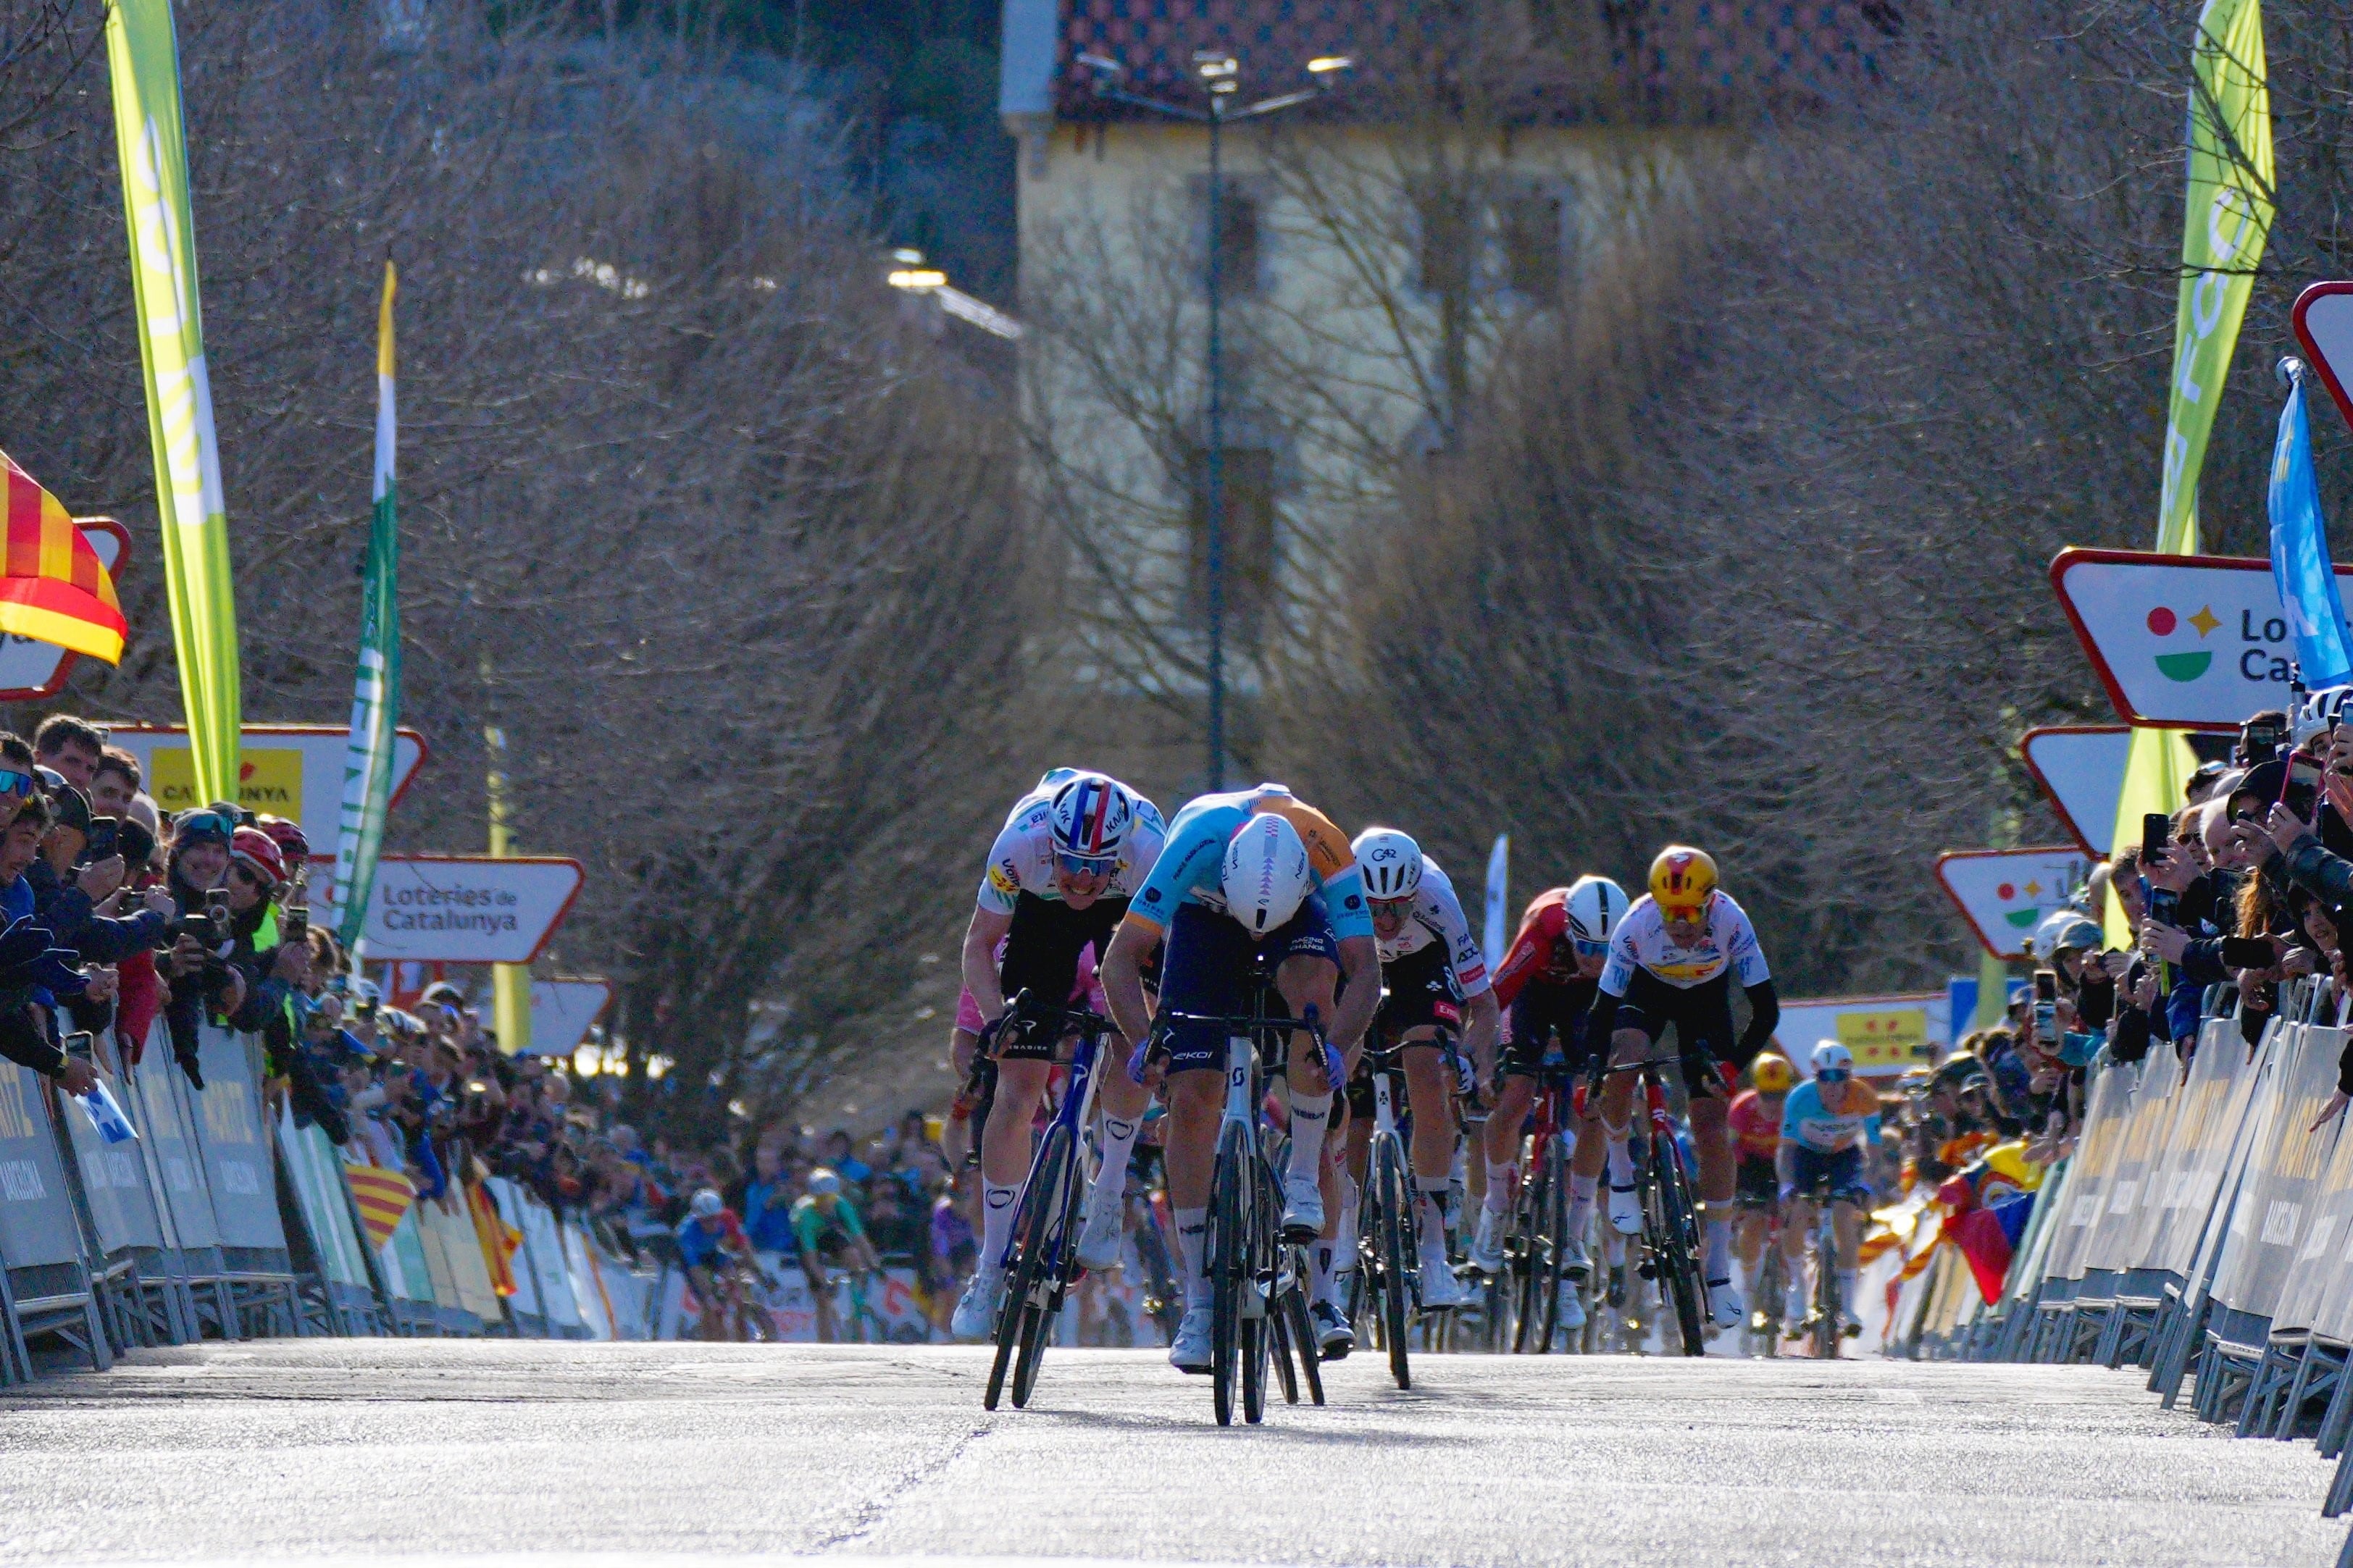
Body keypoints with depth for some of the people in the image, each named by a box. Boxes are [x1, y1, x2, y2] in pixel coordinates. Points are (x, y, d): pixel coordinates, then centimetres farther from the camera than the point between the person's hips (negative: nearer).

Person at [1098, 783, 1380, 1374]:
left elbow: (1364, 969, -40)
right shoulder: (1199, 838, -39)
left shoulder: (1329, 853, -38)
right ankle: (1198, 1303, -6)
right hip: (1205, 913, 0)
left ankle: (1304, 1179, -21)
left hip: (1302, 914, 0)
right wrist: (1145, 1043, -51)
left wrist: (1338, 1045, -57)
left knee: (1312, 982, -36)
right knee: (1192, 1098, -13)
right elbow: (1121, 958, -37)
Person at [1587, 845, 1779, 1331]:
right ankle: (1621, 1176, -6)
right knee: (1622, 1060, -33)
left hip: (1705, 999, 0)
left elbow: (1766, 1010, -30)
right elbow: (1604, 1009, -27)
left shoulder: (1731, 923, -34)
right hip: (1649, 988, 0)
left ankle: (1719, 1273, -1)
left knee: (1711, 1131, -8)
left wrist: (1732, 1066, -41)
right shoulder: (1636, 926, -34)